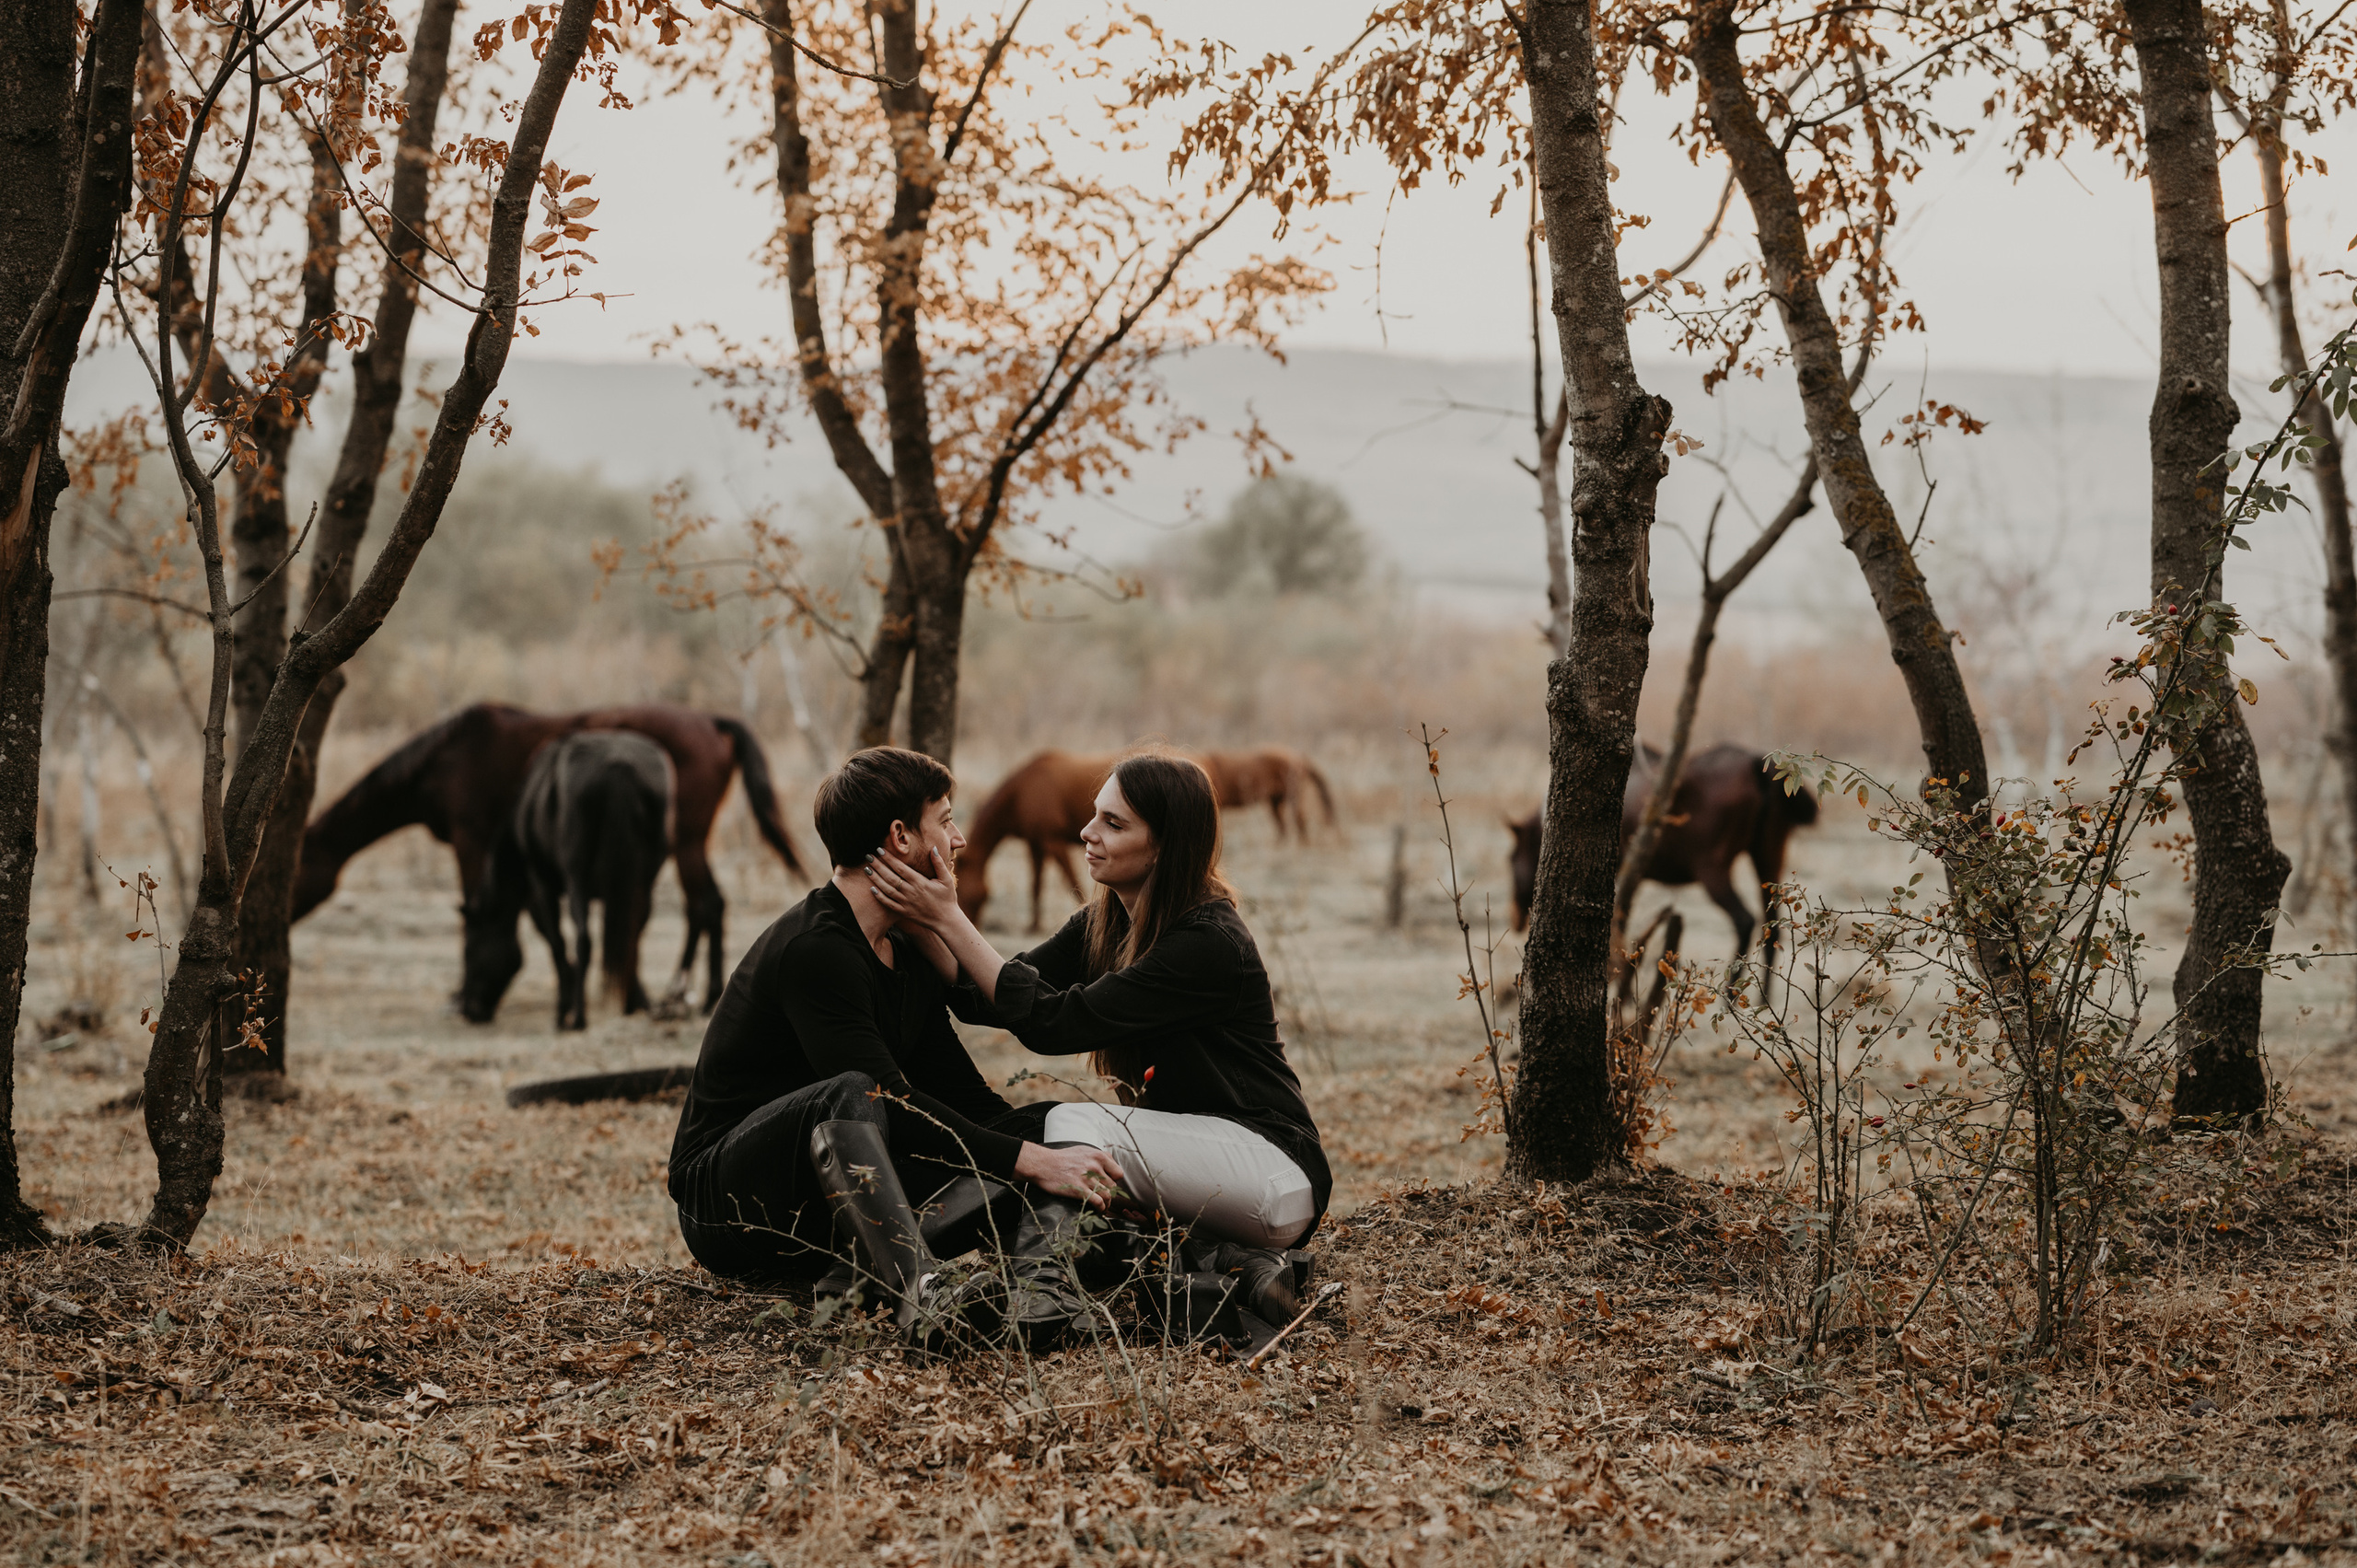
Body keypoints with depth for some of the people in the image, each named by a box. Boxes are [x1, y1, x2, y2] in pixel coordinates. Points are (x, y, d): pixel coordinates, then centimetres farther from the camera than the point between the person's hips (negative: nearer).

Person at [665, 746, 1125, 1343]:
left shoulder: (909, 954, 13)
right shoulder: (813, 950, -19)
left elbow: (964, 1093, 9)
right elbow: (890, 1104, -27)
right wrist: (1032, 1161, -29)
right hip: (725, 1202, -9)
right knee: (850, 1094, -38)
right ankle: (916, 1295, -53)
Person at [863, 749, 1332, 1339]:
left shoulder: (1209, 943, -21)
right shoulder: (1102, 925, 5)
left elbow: (1053, 1023, -24)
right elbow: (986, 1001, 0)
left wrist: (947, 917, -23)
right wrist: (925, 920, -15)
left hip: (1278, 1178, -9)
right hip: (1192, 1150, 9)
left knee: (1075, 1123, -24)